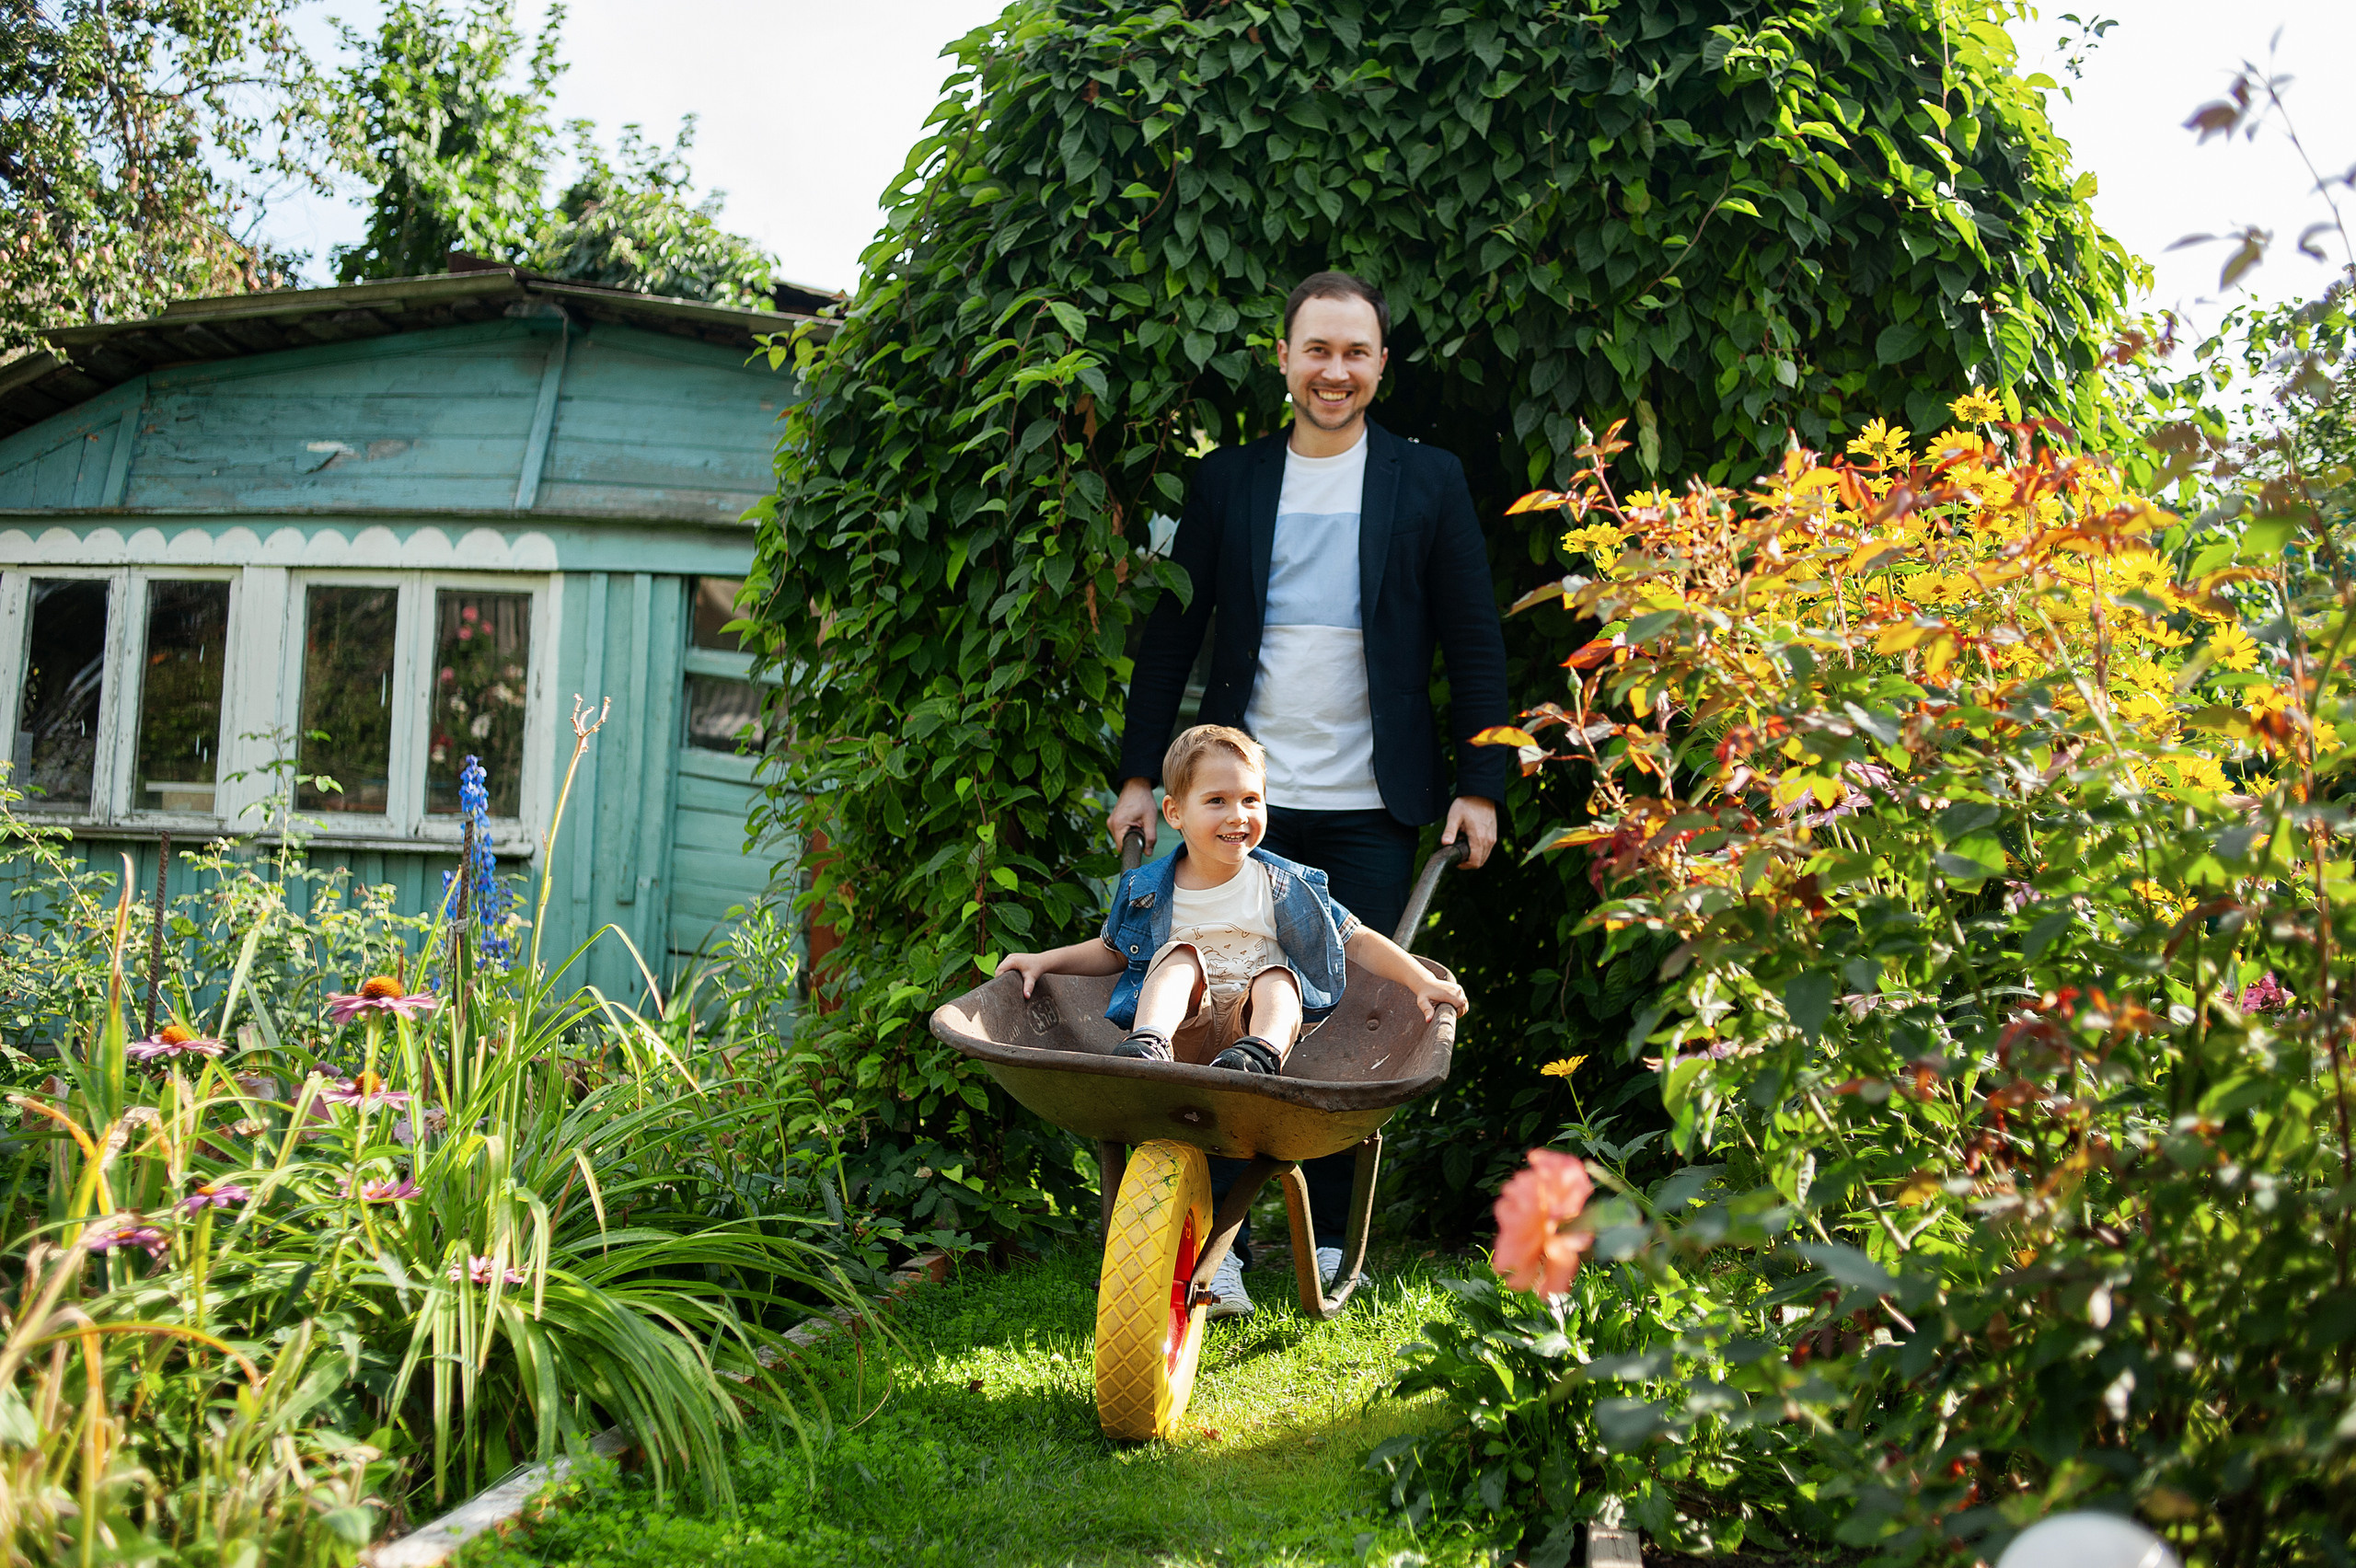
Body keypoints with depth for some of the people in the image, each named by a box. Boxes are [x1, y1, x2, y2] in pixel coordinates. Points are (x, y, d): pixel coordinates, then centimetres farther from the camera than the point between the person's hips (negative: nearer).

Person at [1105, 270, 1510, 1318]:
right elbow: (1172, 634, 10)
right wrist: (1140, 775, 5)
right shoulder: (1227, 482, 9)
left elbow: (1474, 646, 6)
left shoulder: (1428, 482, 7)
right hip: (1245, 798, 1)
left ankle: (1329, 1245, 13)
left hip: (1372, 807, -1)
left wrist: (1481, 786, -1)